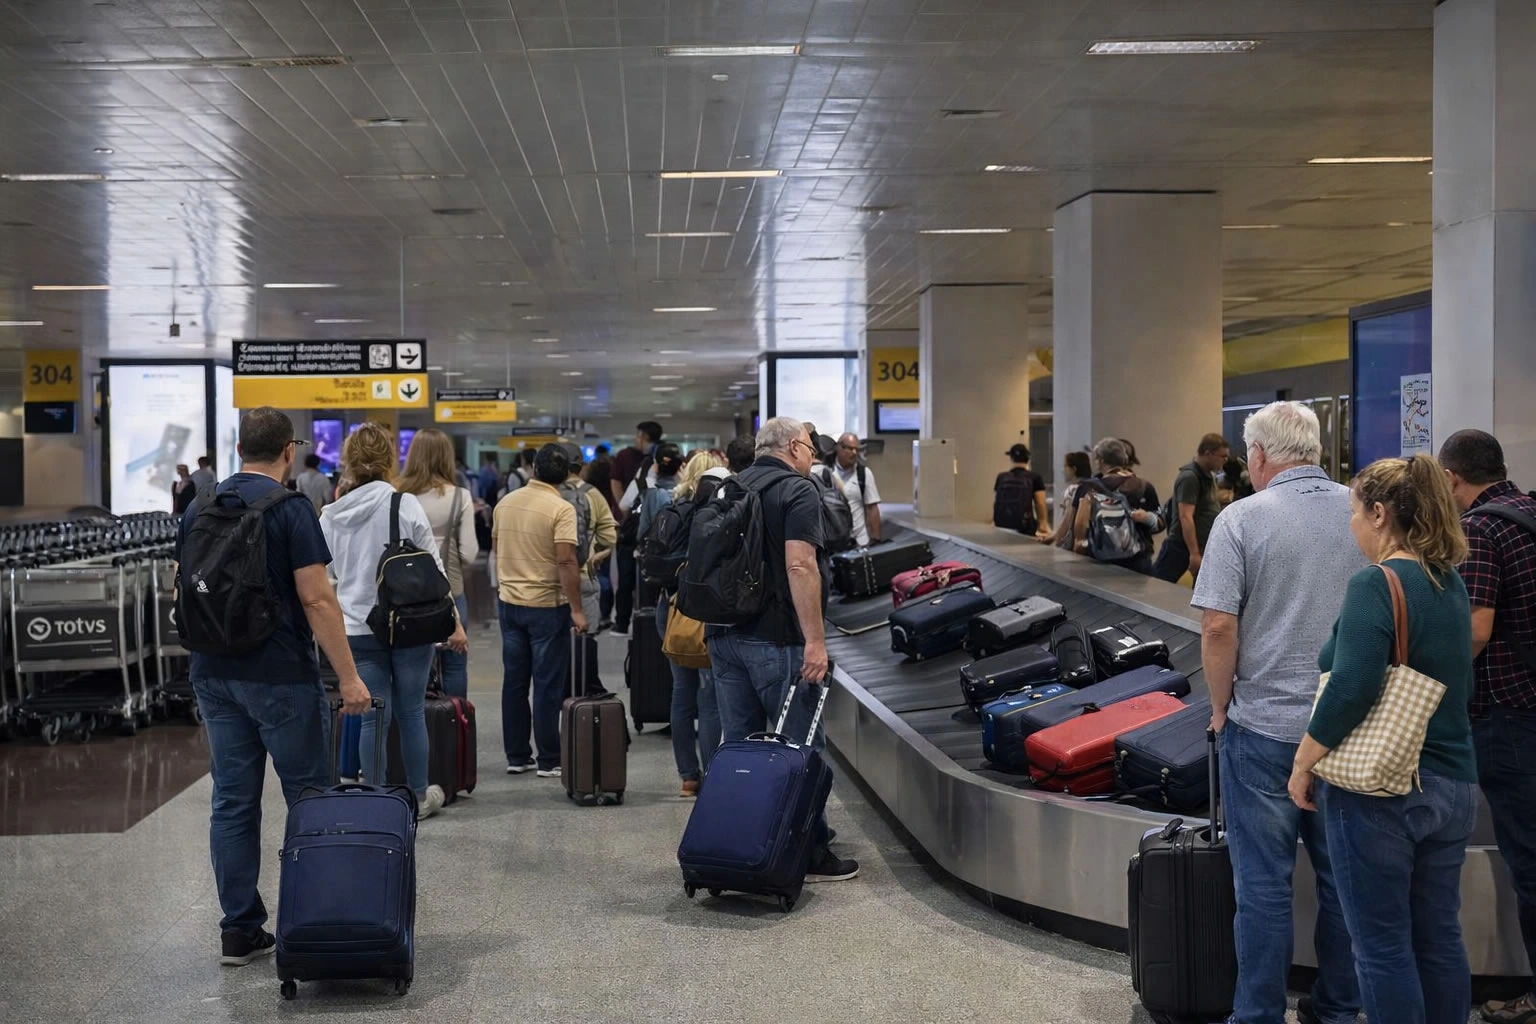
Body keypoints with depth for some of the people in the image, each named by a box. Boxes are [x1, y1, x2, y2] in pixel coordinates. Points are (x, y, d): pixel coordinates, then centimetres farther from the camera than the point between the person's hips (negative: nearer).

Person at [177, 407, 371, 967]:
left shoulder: (199, 511, 8)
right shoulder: (289, 509, -12)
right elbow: (316, 598, -16)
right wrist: (348, 676, -12)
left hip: (214, 675, 6)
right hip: (280, 678, -6)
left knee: (232, 802, 8)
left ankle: (240, 930, 11)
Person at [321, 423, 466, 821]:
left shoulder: (329, 516, 2)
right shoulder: (405, 505, -8)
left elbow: (331, 573, 15)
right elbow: (434, 568, -6)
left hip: (357, 628, 2)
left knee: (373, 717, 6)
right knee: (411, 712, 10)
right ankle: (419, 796, 22)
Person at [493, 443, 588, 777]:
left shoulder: (505, 502, 5)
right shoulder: (561, 509, -15)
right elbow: (566, 561, -20)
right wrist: (576, 609, -16)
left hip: (509, 600, 6)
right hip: (547, 604, -6)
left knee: (514, 681, 12)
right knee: (548, 685, 1)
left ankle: (516, 756, 18)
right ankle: (549, 760, 6)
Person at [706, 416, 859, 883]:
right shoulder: (797, 491, -9)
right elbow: (799, 566, -20)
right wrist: (815, 640, -21)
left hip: (724, 634, 8)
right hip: (775, 639, -8)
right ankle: (810, 853, 7)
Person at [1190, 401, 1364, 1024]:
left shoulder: (1243, 520, -11)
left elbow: (1218, 626, -16)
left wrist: (1221, 708, -1)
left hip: (1265, 726, -4)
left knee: (1264, 884, 4)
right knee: (1343, 878, 15)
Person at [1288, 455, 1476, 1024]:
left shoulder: (1376, 584, -17)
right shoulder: (1451, 584, 9)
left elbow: (1351, 689, -24)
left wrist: (1304, 763, -14)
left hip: (1377, 790, -8)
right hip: (1452, 785, 8)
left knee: (1383, 945, 3)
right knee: (1438, 938, 16)